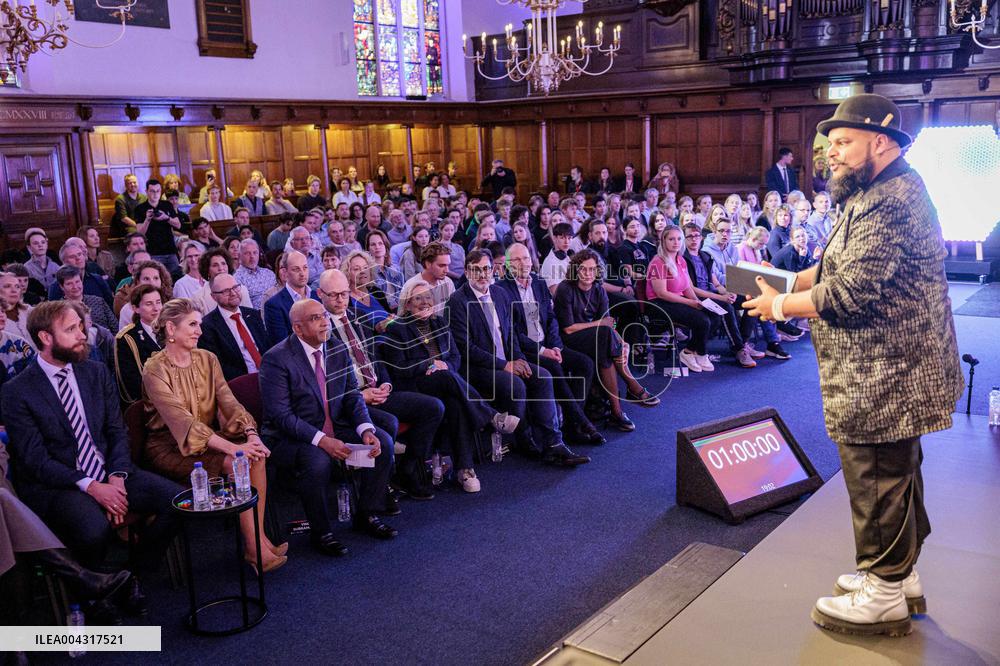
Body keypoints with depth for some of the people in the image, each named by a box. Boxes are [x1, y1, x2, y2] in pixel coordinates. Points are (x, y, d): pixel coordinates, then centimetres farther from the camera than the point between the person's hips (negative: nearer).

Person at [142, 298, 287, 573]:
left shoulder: (207, 359, 5)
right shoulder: (155, 370, -15)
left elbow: (229, 402, -4)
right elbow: (183, 422, -25)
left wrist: (251, 435, -24)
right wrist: (231, 448, -34)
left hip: (207, 436, 6)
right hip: (169, 447, -6)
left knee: (255, 456, -22)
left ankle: (259, 538, -19)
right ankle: (254, 547, -19)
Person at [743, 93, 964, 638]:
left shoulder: (891, 200, -21)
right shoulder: (879, 193, 15)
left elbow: (852, 291, -27)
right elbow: (841, 266, 19)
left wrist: (781, 306, -14)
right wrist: (788, 282, 4)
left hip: (882, 377, -11)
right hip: (887, 373, 11)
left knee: (877, 480, 0)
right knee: (896, 476, 20)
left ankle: (882, 596, 14)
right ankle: (901, 575, 35)